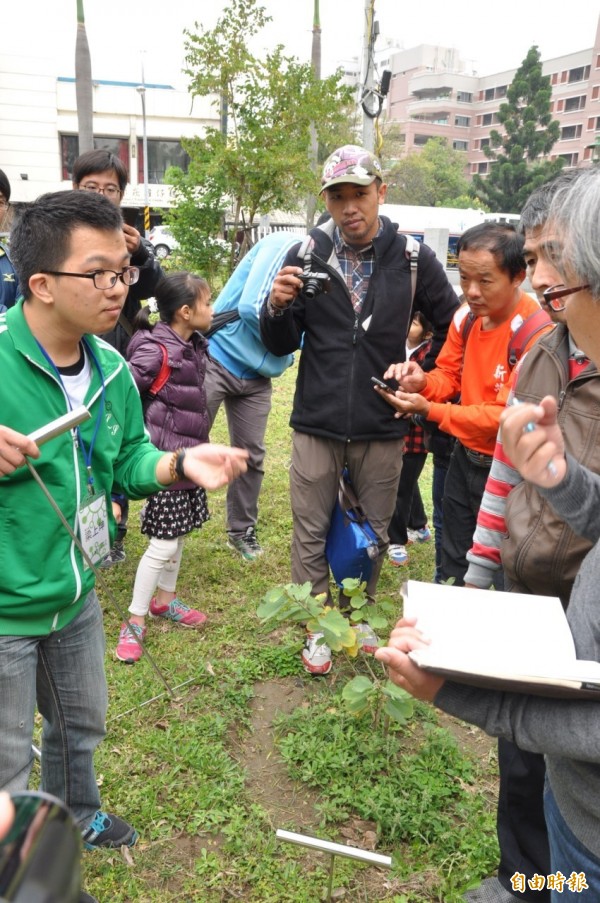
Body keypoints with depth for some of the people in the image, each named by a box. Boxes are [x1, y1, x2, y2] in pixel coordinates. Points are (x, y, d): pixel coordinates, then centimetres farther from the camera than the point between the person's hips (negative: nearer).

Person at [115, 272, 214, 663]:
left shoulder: (195, 346, 6)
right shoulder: (156, 350, -19)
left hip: (189, 457, 8)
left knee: (181, 533, 18)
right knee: (164, 542, -2)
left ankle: (165, 599, 36)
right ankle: (135, 622, 12)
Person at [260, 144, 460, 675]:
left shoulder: (413, 258, -3)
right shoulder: (307, 255, -2)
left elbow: (453, 328, 9)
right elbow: (280, 346, 1)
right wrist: (277, 306, -18)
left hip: (383, 430, 0)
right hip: (317, 426, 0)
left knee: (374, 534, 16)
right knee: (311, 535, 10)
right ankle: (318, 627, 29)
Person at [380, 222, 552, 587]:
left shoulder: (537, 335, -25)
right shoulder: (467, 315, -2)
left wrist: (429, 410, -31)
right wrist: (423, 383, -16)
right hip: (464, 457, 7)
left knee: (498, 576, 9)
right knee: (453, 564, 24)